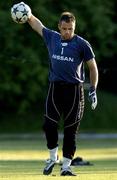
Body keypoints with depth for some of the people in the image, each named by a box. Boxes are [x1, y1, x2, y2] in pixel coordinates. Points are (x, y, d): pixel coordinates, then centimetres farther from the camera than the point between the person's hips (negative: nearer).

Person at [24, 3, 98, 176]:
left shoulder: (82, 44, -1)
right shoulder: (52, 38, 8)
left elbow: (93, 67, 3)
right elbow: (36, 24, 20)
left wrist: (93, 90, -4)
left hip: (74, 90, -2)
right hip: (55, 88, 2)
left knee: (71, 130, 0)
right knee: (49, 125, -5)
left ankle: (66, 166, 8)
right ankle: (53, 158, 18)